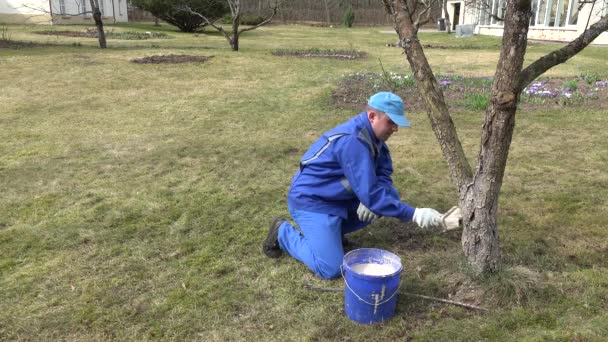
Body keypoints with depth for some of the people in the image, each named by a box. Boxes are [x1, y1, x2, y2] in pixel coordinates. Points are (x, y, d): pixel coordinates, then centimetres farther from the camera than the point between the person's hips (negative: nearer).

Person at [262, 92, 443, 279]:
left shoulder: (372, 134, 0)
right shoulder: (353, 141, -29)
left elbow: (384, 173, 7)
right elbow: (370, 195, -30)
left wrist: (370, 198, -14)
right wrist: (414, 214, -29)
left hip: (339, 197, 9)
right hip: (310, 200, -9)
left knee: (390, 195, 0)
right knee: (331, 269, -18)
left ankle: (332, 228, 9)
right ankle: (283, 232, 4)